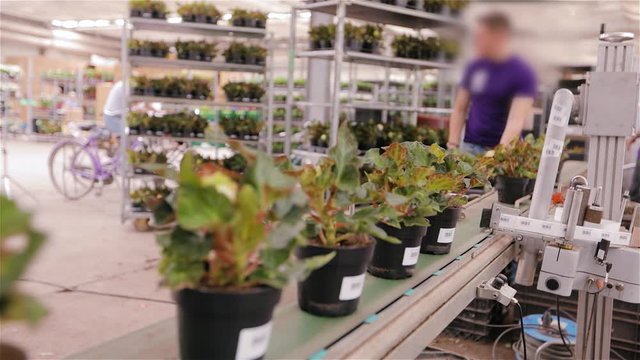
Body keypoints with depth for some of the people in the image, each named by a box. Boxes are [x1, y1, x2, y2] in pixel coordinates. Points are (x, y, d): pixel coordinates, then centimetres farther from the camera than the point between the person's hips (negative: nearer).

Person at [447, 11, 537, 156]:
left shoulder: (523, 73, -8)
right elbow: (459, 109, 10)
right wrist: (453, 144, -3)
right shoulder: (474, 67, 4)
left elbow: (516, 120, -18)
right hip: (470, 146, 4)